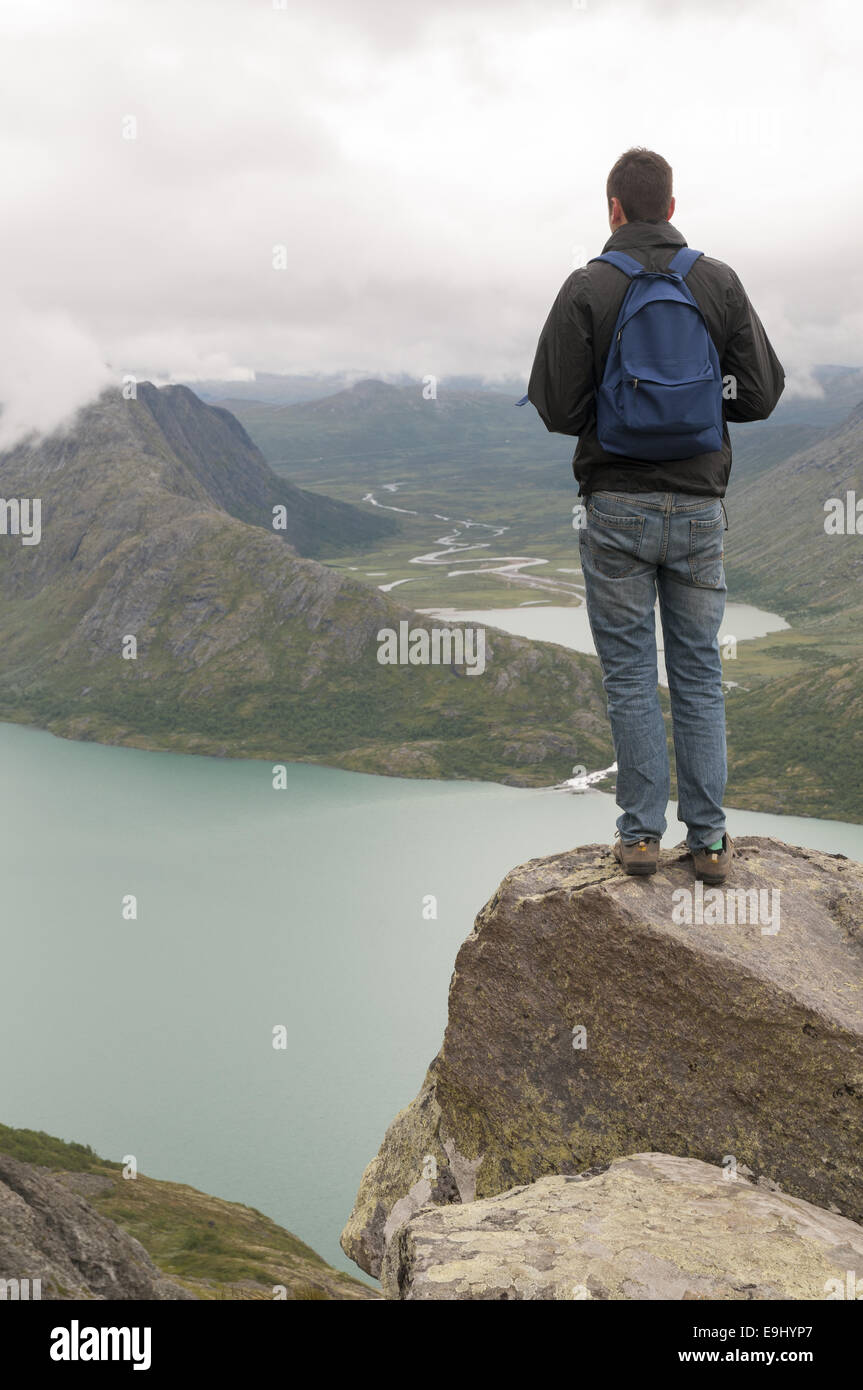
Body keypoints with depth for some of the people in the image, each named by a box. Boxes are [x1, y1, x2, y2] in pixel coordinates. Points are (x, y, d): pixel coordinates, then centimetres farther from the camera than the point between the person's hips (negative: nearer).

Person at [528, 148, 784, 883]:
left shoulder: (587, 289, -6)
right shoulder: (721, 282, 1)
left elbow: (557, 407, -11)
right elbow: (762, 393, 0)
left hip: (617, 506, -2)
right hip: (699, 505, 2)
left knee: (630, 674, 6)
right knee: (699, 673, 9)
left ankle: (642, 833, 9)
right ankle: (709, 838, 12)